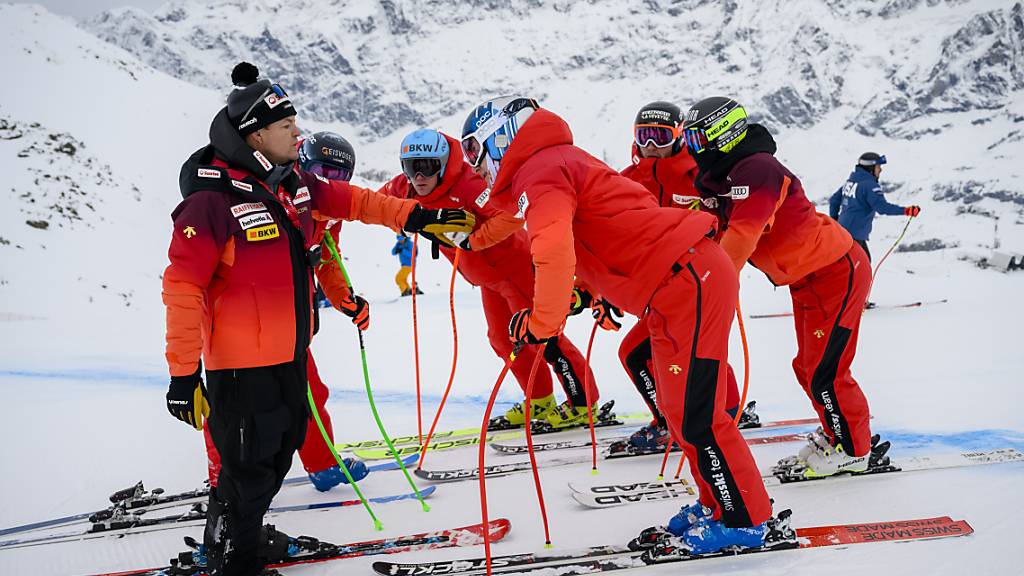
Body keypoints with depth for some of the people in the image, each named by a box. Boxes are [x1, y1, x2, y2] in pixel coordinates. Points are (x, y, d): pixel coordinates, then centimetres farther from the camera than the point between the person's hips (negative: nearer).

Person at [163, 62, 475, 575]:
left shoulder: (291, 183, 2)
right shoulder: (212, 201, -21)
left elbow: (348, 201, 18)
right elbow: (183, 287, -20)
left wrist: (414, 217, 14)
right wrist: (183, 373, -21)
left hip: (289, 354, 9)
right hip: (240, 364, -9)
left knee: (279, 451, 21)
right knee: (248, 469, 0)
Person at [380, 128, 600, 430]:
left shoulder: (468, 186, -33)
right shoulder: (407, 191, -8)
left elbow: (512, 215, -42)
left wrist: (473, 240, -36)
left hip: (514, 265, -9)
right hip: (487, 277, 9)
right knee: (503, 339, 18)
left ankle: (583, 402, 0)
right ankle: (539, 401, 33)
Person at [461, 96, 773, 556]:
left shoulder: (539, 173, -12)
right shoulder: (559, 161, 19)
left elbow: (554, 249, -29)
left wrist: (542, 323, -21)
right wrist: (599, 290, 39)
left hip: (688, 283, -10)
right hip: (681, 281, 10)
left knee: (693, 414, -6)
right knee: (677, 407, 17)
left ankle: (745, 521, 3)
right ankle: (718, 503, 25)